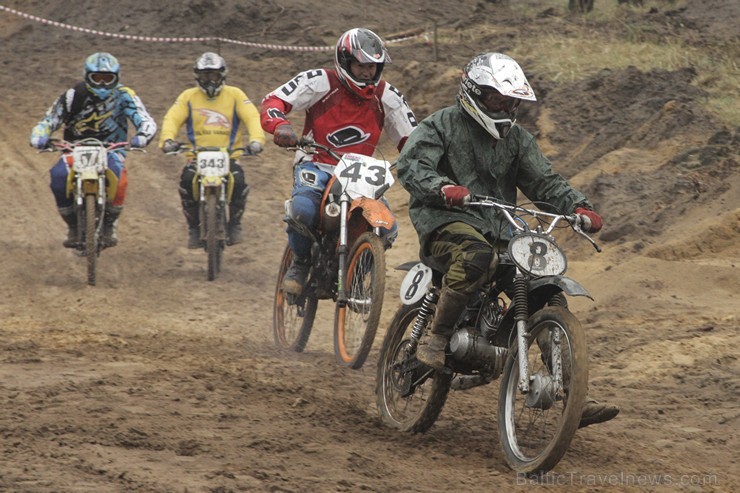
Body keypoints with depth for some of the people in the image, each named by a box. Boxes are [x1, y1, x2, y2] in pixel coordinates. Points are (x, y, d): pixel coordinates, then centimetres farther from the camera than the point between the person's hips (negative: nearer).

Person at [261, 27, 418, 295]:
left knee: (387, 230, -16)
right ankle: (300, 263, -4)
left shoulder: (386, 96, 2)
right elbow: (273, 100, -13)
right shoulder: (321, 82, -8)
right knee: (303, 209, -35)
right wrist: (280, 125, -35)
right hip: (317, 165, -3)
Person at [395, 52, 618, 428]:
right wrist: (444, 189, -33)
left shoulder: (517, 138, 20)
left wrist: (577, 206, -4)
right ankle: (438, 338, -27)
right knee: (477, 256, -42)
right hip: (446, 220, -6)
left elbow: (543, 181, 15)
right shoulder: (441, 125, 2)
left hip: (500, 231, 6)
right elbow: (410, 165, -13)